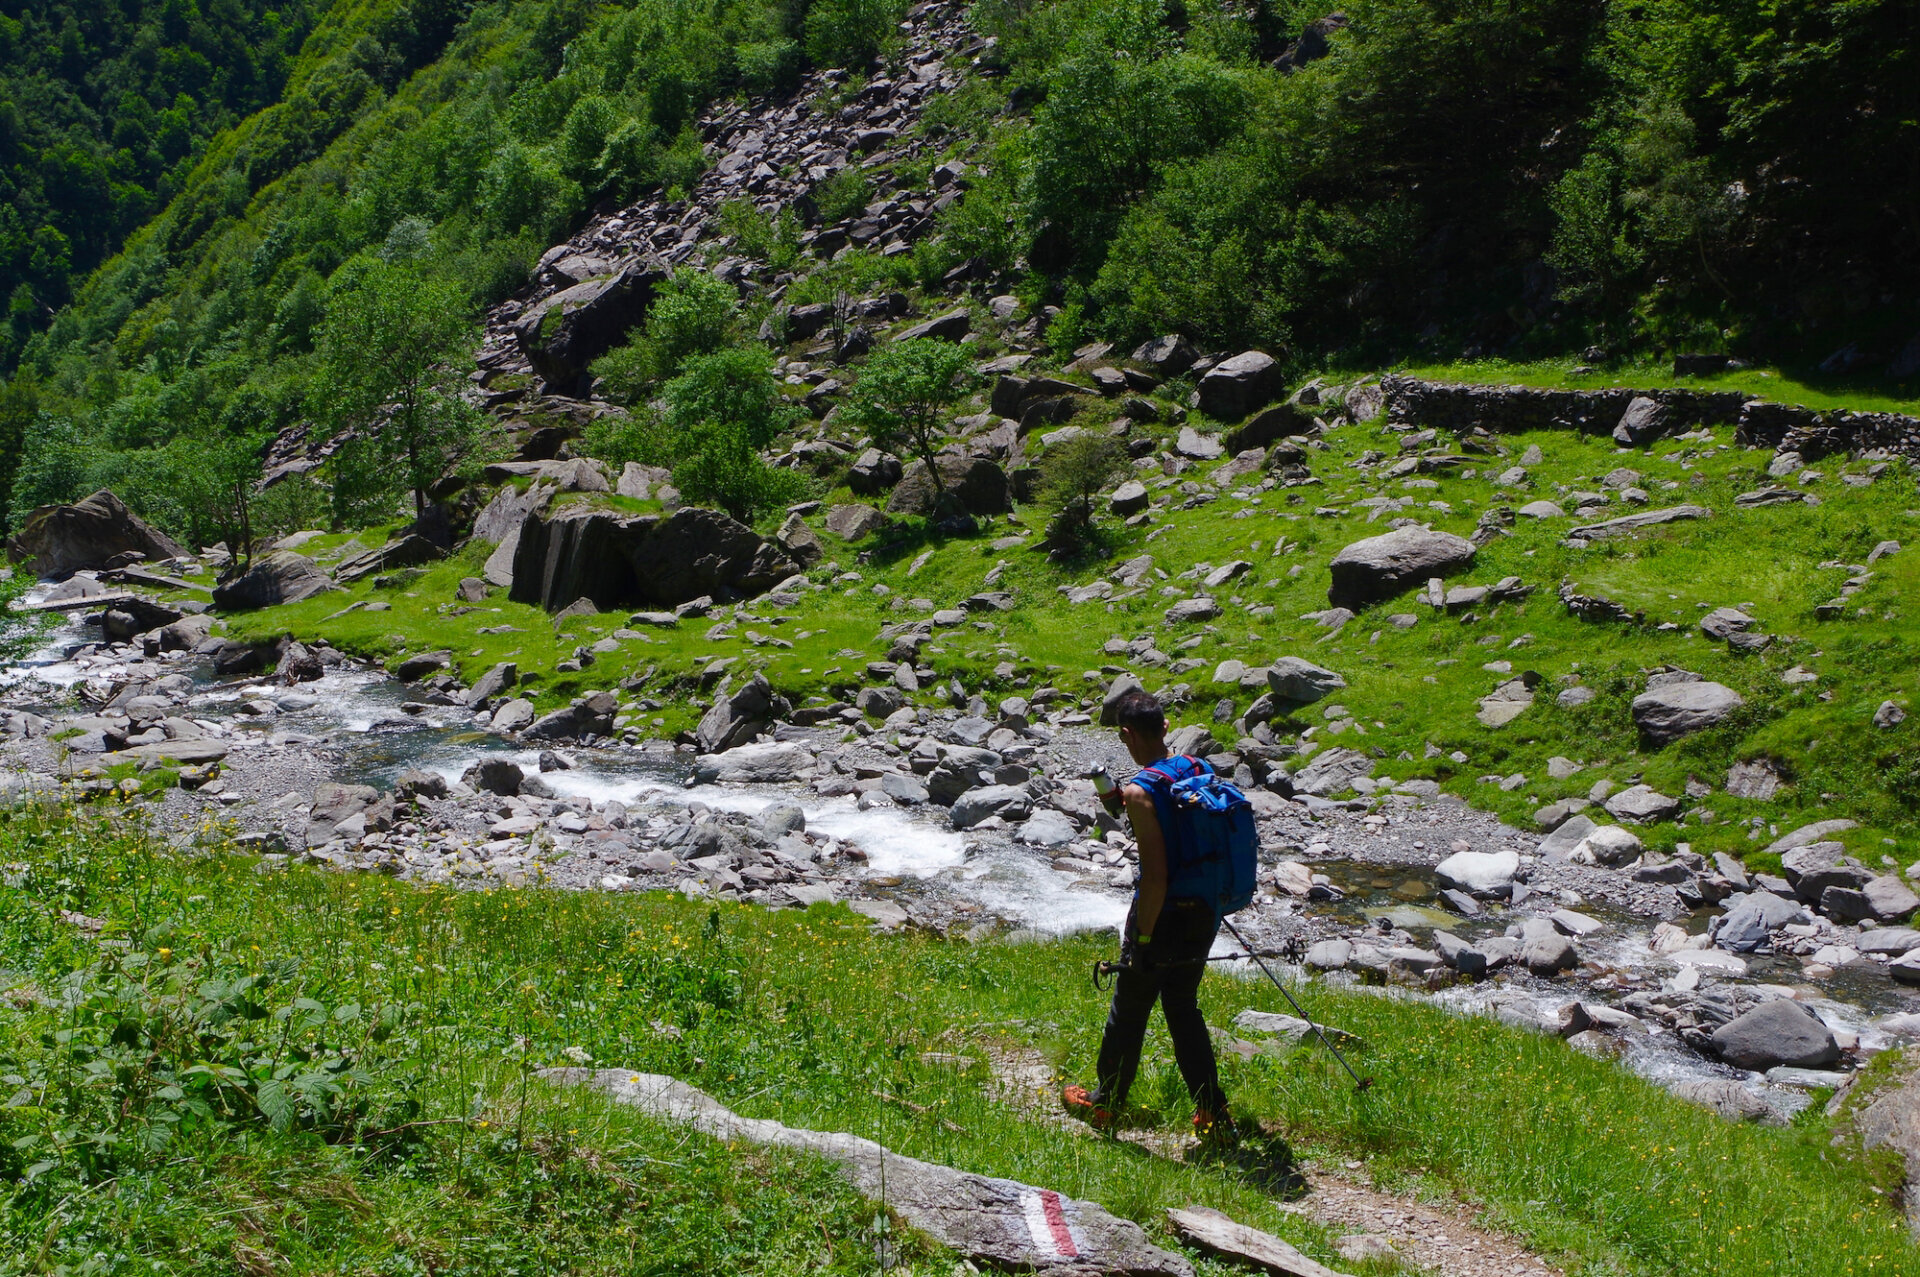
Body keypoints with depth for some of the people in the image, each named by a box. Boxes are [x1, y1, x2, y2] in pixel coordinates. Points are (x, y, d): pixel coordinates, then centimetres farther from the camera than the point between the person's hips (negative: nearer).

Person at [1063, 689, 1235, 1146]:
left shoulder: (1142, 792, -22)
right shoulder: (1197, 769, -1)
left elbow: (1155, 876, -25)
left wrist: (1142, 938, -15)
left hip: (1163, 918, -7)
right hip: (1203, 915, 7)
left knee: (1129, 1014, 13)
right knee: (1184, 1009, 21)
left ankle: (1105, 1103, 31)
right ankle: (1213, 1116, 21)